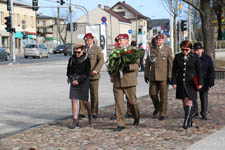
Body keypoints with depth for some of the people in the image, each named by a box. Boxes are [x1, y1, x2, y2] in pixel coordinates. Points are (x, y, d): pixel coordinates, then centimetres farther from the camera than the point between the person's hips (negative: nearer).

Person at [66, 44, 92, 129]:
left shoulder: (86, 60, -6)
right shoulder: (71, 59, 4)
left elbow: (86, 74, -8)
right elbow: (68, 72, 9)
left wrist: (78, 80, -15)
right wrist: (72, 80, -6)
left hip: (83, 83, -3)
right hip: (73, 83, 3)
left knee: (84, 101, 4)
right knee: (74, 100, -4)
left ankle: (90, 115, 33)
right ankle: (75, 121, -1)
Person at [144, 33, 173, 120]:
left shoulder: (168, 50, 1)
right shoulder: (151, 50, 11)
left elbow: (170, 64, -4)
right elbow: (147, 63, 13)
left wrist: (170, 76, -10)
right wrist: (146, 75, 9)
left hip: (164, 76, -3)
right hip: (153, 76, 3)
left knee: (163, 95, -2)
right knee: (152, 93, 2)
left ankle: (163, 113, 6)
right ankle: (157, 107, 28)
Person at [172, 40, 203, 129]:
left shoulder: (195, 57, -1)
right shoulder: (177, 57, 5)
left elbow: (199, 71, 2)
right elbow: (174, 70, 6)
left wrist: (200, 83, -3)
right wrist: (174, 82, -1)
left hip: (190, 82, -3)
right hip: (181, 82, 3)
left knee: (188, 100, -12)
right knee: (184, 102, 7)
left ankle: (186, 121, -12)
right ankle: (190, 121, 18)